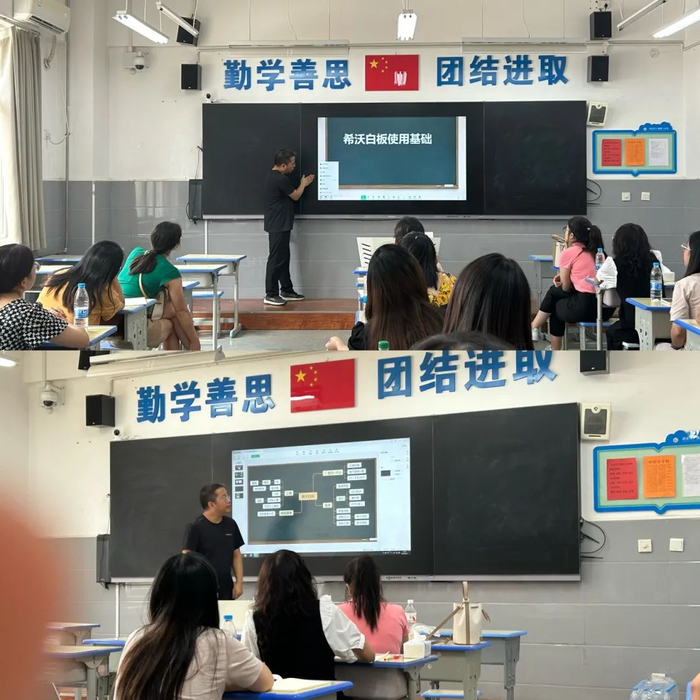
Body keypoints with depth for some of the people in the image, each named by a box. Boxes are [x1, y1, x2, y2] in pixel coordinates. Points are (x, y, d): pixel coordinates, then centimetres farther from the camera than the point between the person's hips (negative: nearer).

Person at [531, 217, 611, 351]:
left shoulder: (568, 253, -4)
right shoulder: (595, 252, 16)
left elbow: (566, 288, 3)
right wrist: (564, 277, 12)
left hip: (585, 306, -7)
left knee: (555, 307, 25)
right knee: (555, 291, 26)